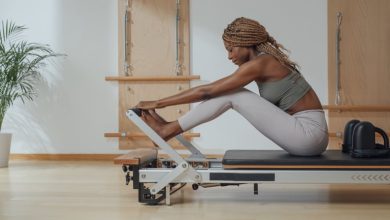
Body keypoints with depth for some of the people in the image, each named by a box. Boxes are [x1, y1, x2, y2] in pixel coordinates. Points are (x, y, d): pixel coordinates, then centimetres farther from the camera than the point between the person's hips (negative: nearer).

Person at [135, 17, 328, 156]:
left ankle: (168, 130, -3)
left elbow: (206, 91, -13)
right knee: (227, 93, 5)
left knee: (232, 95, -10)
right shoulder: (264, 62, 14)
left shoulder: (259, 63, -14)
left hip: (308, 133, -9)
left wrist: (157, 103, -7)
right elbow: (210, 94, 18)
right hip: (308, 136, 9)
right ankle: (170, 128, 8)